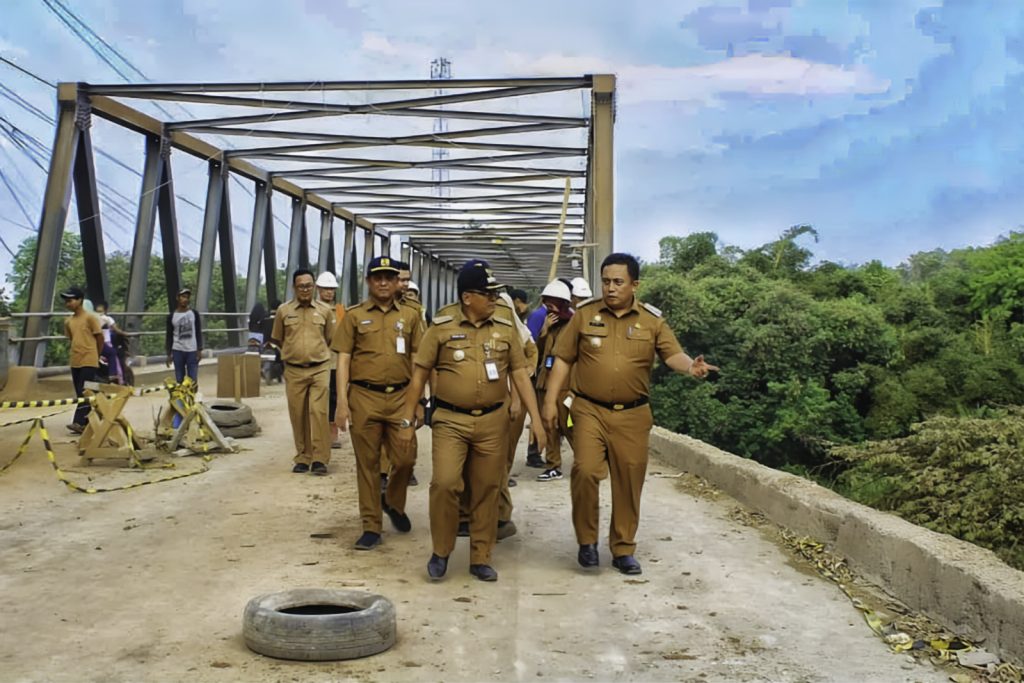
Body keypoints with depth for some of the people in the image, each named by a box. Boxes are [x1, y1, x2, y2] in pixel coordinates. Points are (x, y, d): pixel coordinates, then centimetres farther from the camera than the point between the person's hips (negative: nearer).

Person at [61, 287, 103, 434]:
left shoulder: (90, 318, -8)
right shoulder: (68, 321, 10)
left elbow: (100, 338, -3)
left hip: (89, 361, -7)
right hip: (75, 362, 7)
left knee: (85, 392, -11)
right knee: (80, 393, 8)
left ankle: (79, 422, -16)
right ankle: (87, 423, 13)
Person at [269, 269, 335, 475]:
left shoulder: (324, 310, 4)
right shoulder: (284, 310, 4)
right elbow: (277, 340, 15)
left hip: (319, 370, -1)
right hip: (294, 371, 1)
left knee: (318, 412, -10)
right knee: (298, 415, 5)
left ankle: (319, 458, -4)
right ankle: (302, 458, 16)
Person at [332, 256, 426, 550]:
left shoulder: (410, 316, 9)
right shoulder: (354, 316, 4)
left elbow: (417, 361, 9)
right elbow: (343, 360, 1)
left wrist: (418, 402, 5)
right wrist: (342, 402, -7)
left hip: (400, 397, 1)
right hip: (364, 397, -1)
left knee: (405, 459, 1)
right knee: (368, 463, 5)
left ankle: (393, 502, 32)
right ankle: (371, 527, 15)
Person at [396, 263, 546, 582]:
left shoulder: (506, 330, 5)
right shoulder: (441, 329, -2)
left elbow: (520, 375, 7)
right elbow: (419, 376, 2)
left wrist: (535, 418, 0)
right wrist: (407, 420, 1)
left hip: (493, 421, 2)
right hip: (451, 421, -2)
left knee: (486, 491, 7)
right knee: (445, 483, -11)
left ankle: (481, 558, 21)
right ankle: (440, 552, 11)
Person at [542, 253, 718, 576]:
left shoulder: (652, 320, 3)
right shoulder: (584, 314, 3)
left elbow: (673, 354, -6)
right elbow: (563, 359, 5)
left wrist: (691, 366, -30)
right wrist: (550, 401, -1)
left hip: (633, 415, 1)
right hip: (590, 411, -1)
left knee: (628, 484, 7)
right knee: (585, 471, -16)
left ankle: (623, 550, 24)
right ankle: (587, 540, 6)